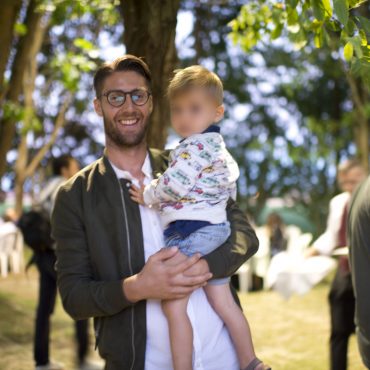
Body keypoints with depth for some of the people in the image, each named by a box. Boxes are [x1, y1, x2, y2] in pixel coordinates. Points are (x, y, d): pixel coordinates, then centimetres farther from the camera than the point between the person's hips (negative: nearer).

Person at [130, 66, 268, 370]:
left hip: (189, 232, -11)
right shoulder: (217, 146, 18)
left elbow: (175, 185, -22)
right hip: (216, 230, 11)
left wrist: (148, 195, -5)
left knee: (174, 306, -7)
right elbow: (232, 186, 26)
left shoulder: (195, 146, -14)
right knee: (224, 304, 14)